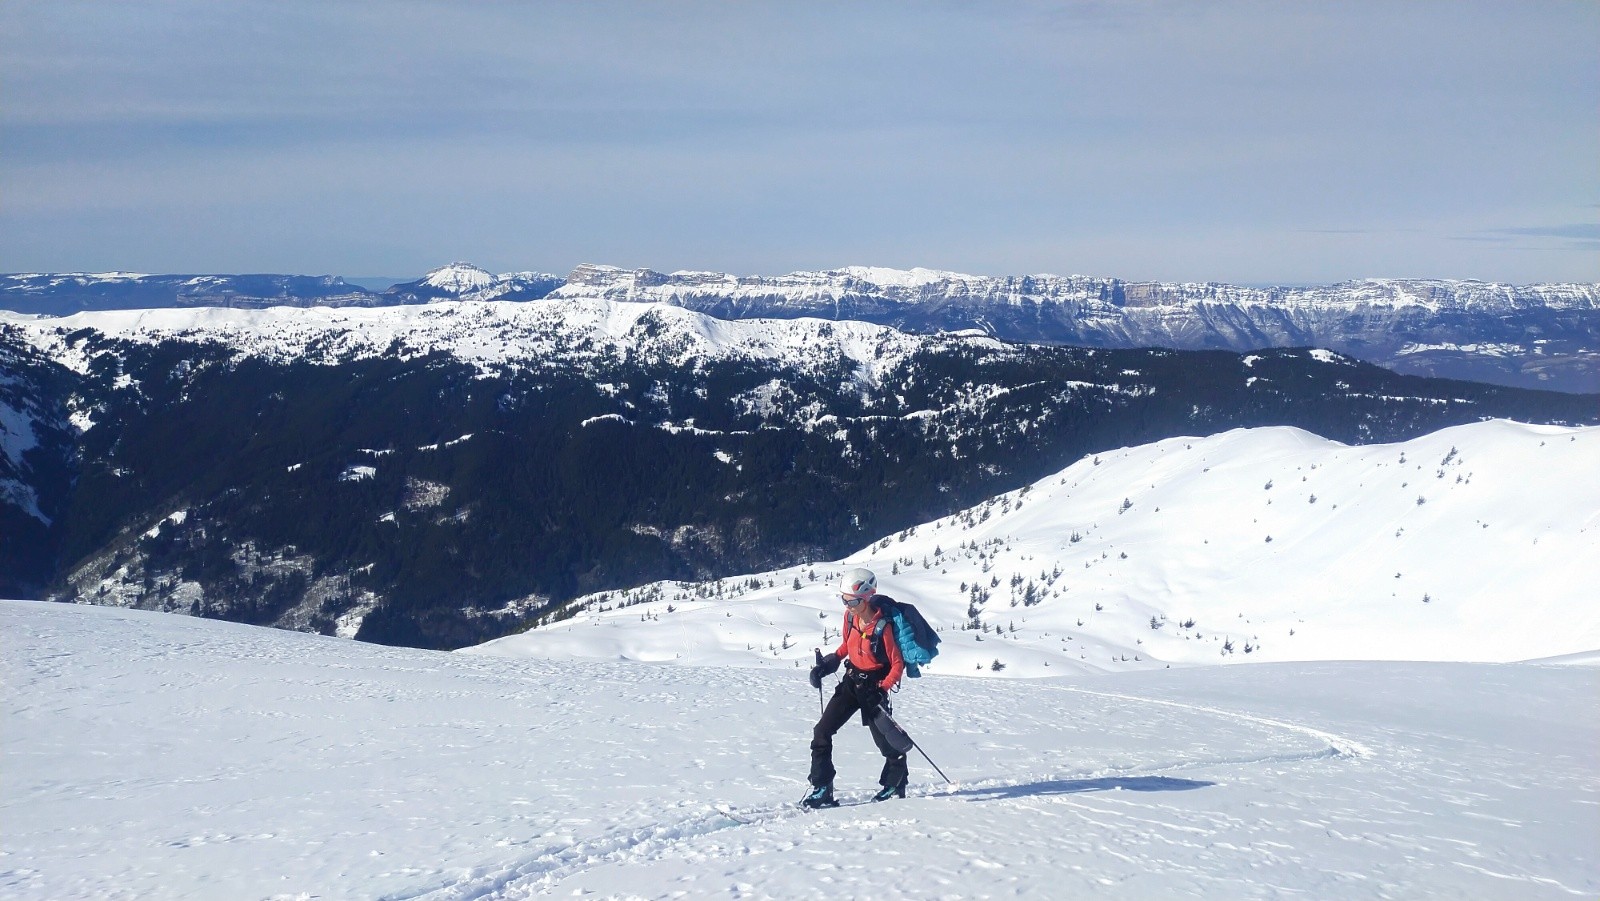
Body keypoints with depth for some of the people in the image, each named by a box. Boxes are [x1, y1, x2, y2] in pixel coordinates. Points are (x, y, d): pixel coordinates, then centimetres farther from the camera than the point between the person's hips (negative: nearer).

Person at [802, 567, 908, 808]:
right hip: (851, 681, 6)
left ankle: (894, 786, 33)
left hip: (873, 686, -6)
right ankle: (822, 790, -3)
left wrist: (882, 689, -26)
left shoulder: (883, 627, -22)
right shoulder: (850, 616, -3)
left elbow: (898, 664, -16)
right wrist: (829, 663, 2)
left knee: (885, 740, 7)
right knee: (821, 733, -5)